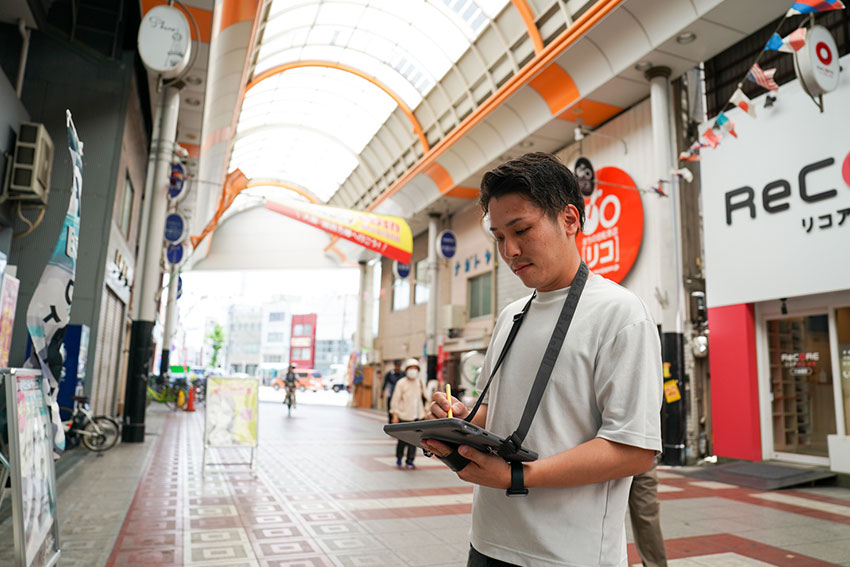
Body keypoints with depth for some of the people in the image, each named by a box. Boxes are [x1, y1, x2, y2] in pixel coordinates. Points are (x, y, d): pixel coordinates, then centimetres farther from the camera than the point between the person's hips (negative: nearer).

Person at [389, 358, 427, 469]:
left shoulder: (420, 383, 10)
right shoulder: (401, 383, -4)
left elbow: (424, 398, 19)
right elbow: (395, 400, -5)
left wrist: (424, 413, 15)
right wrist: (395, 415, -10)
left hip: (417, 416, 4)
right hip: (404, 416, -4)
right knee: (403, 439, 0)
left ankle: (410, 461, 13)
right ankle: (399, 458, 23)